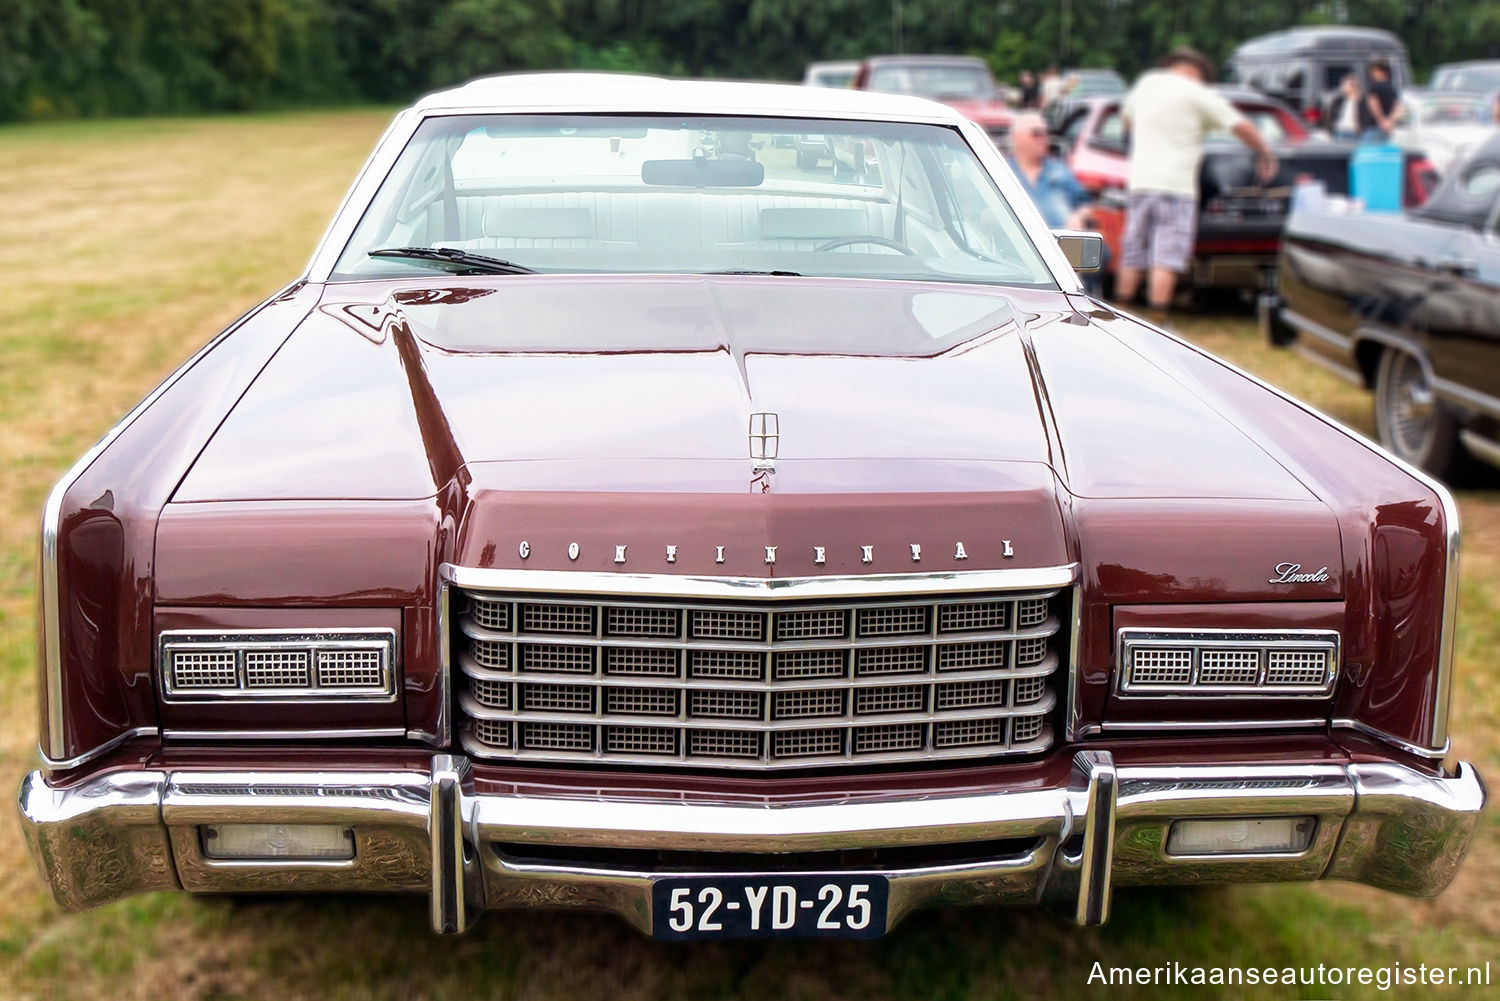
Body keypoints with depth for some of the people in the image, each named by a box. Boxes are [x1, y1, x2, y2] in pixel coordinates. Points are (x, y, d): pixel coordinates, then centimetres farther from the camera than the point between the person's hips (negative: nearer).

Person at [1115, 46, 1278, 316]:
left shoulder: (1145, 84, 14)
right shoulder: (1197, 94, -2)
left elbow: (1128, 118, 32)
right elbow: (1241, 126, -1)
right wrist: (1265, 153, 13)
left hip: (1139, 181, 6)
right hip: (1175, 183, -5)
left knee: (1131, 258, 11)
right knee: (1166, 259, -7)